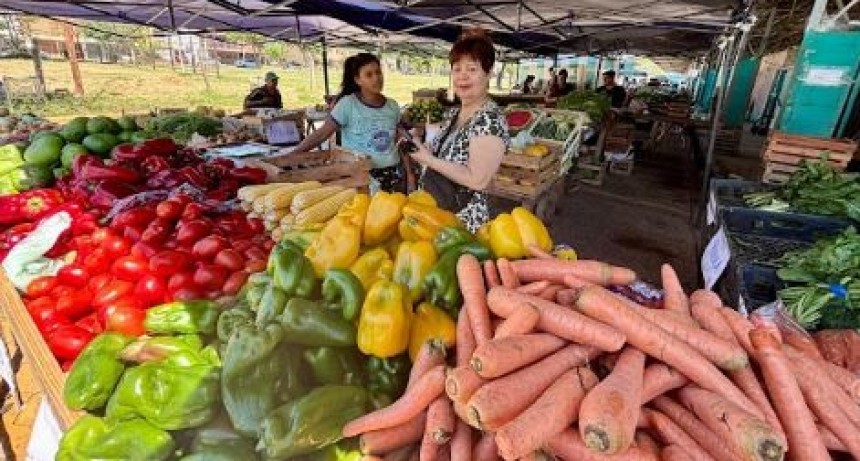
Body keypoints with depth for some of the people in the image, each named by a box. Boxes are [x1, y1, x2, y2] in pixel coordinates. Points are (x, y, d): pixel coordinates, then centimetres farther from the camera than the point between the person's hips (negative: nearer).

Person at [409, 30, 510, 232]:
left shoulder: (490, 119, -20)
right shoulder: (453, 114, 6)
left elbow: (477, 180, -26)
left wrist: (428, 159, -22)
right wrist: (418, 147, -2)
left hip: (464, 220, -8)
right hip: (433, 211, 8)